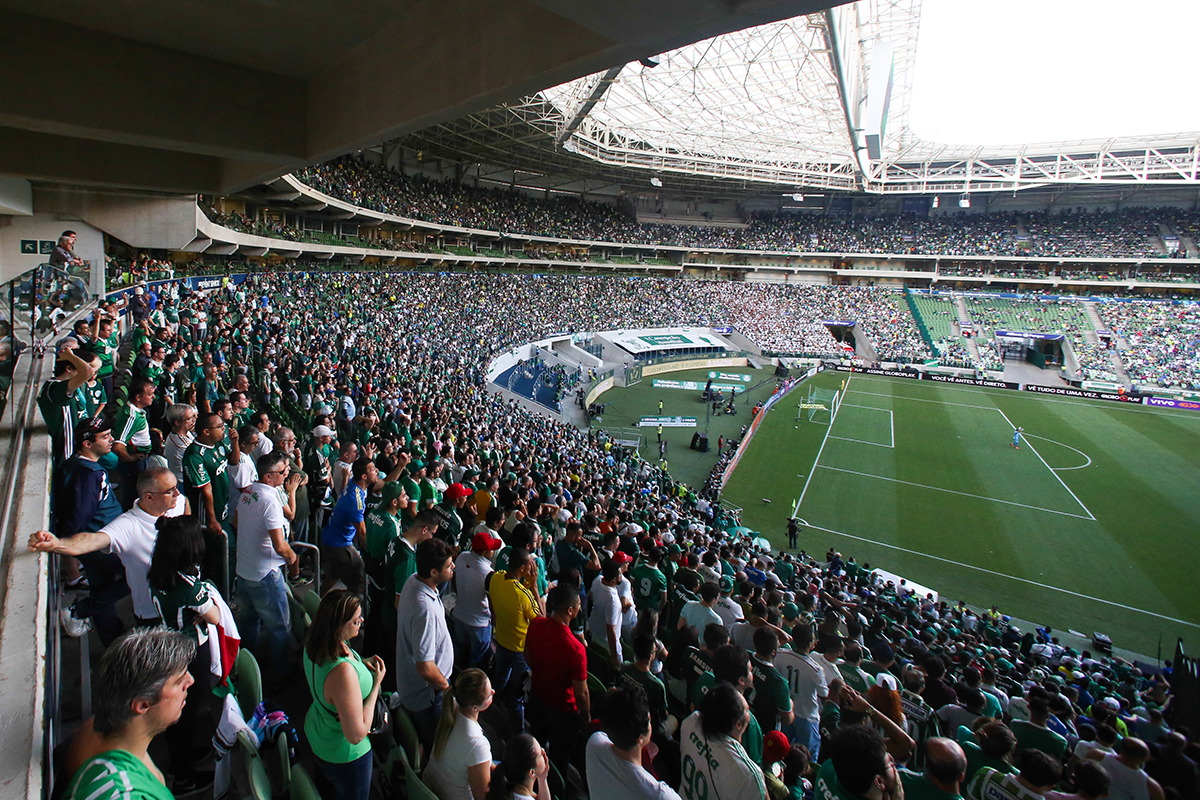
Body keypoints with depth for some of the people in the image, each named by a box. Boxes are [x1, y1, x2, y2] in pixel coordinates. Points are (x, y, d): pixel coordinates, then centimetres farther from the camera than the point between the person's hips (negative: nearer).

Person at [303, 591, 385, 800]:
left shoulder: (314, 645, -17)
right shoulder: (343, 672, -43)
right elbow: (356, 734, -34)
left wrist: (361, 664, -9)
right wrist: (376, 684, -27)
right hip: (343, 755, -8)